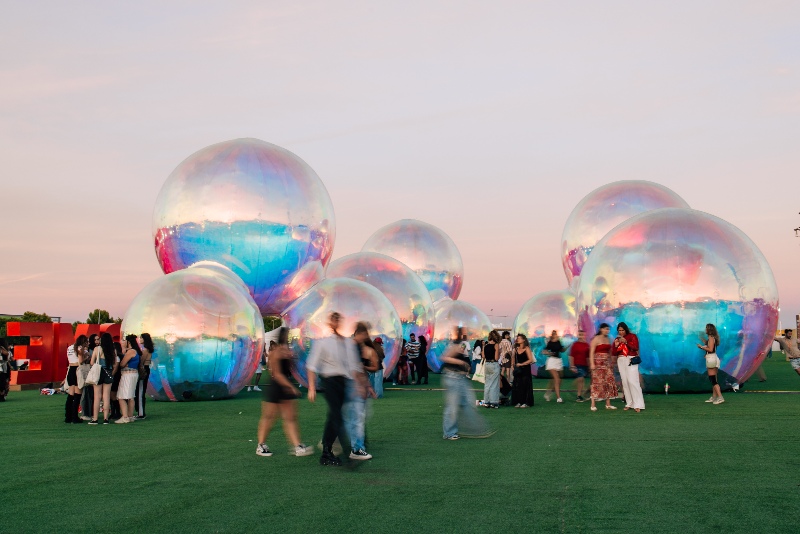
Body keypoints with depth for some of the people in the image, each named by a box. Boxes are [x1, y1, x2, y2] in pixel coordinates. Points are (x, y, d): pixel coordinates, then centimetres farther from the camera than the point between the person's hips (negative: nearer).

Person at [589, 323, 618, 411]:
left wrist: (611, 363, 15)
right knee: (597, 383, -9)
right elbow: (591, 352, -11)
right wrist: (592, 364, -19)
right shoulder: (596, 339, -5)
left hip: (607, 363, 7)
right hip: (598, 363, -7)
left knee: (609, 382, 4)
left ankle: (608, 404, 10)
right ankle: (593, 405, -6)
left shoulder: (608, 339, 15)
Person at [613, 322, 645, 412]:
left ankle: (638, 405, -15)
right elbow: (614, 353, 11)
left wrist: (626, 342, -20)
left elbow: (636, 347, -10)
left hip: (631, 360, -5)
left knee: (632, 381, -13)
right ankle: (629, 403, 3)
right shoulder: (617, 339, 14)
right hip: (621, 361, 5)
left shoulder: (632, 336, 2)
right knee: (625, 382, 0)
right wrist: (616, 345, -7)